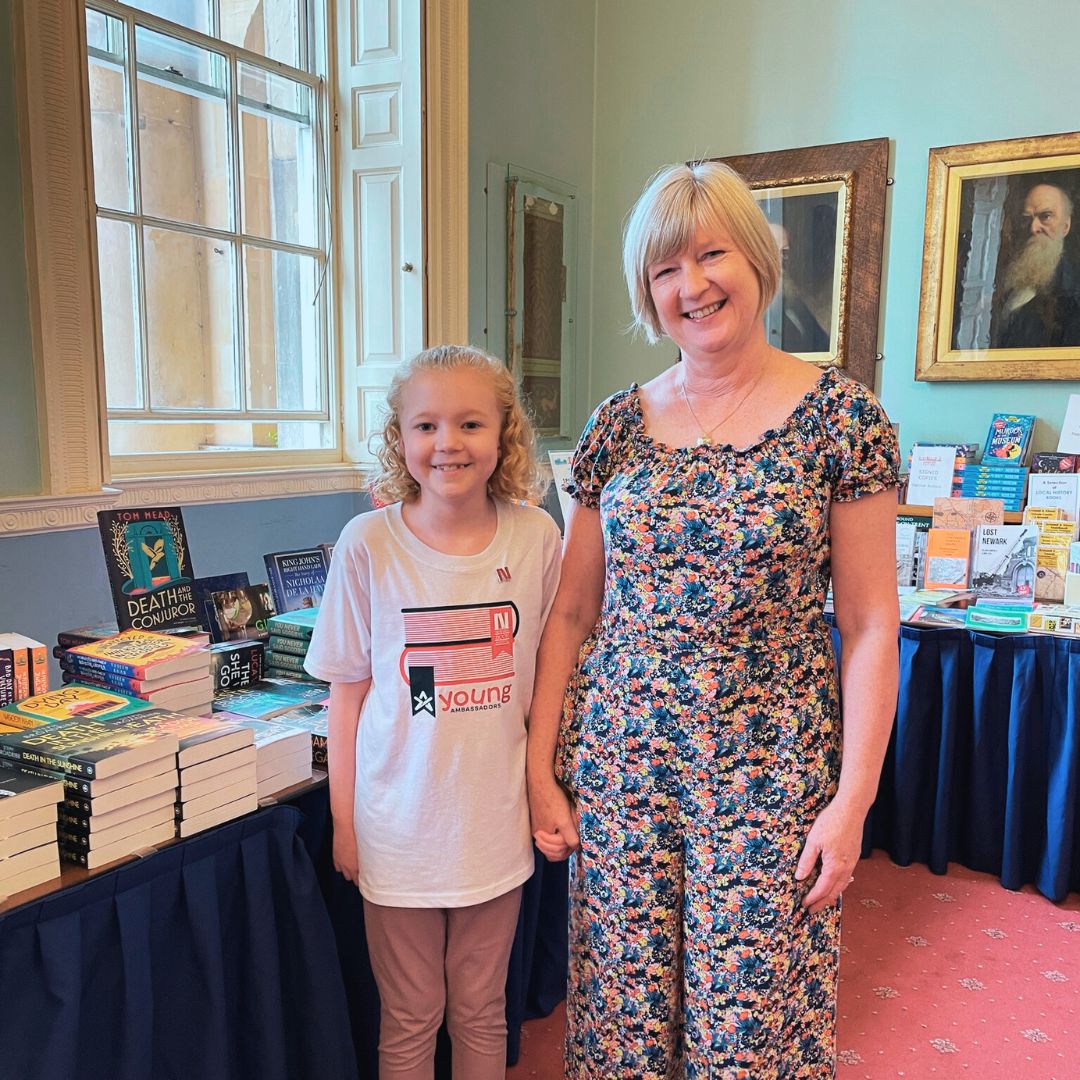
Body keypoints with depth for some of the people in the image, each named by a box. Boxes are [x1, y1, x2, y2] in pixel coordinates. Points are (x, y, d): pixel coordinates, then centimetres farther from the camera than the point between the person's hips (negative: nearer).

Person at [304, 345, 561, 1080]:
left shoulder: (535, 537, -7)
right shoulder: (367, 544, -11)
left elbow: (546, 676, 5)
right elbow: (349, 690, -3)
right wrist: (344, 820, 0)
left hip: (495, 822, 2)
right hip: (400, 823, -1)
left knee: (481, 1013, 19)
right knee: (409, 1020, 16)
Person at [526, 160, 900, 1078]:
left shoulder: (840, 415, -5)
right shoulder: (617, 426, 3)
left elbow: (870, 624, -4)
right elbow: (572, 613, 6)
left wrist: (853, 800, -8)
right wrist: (541, 769, 2)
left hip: (768, 771, -2)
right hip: (618, 762, 3)